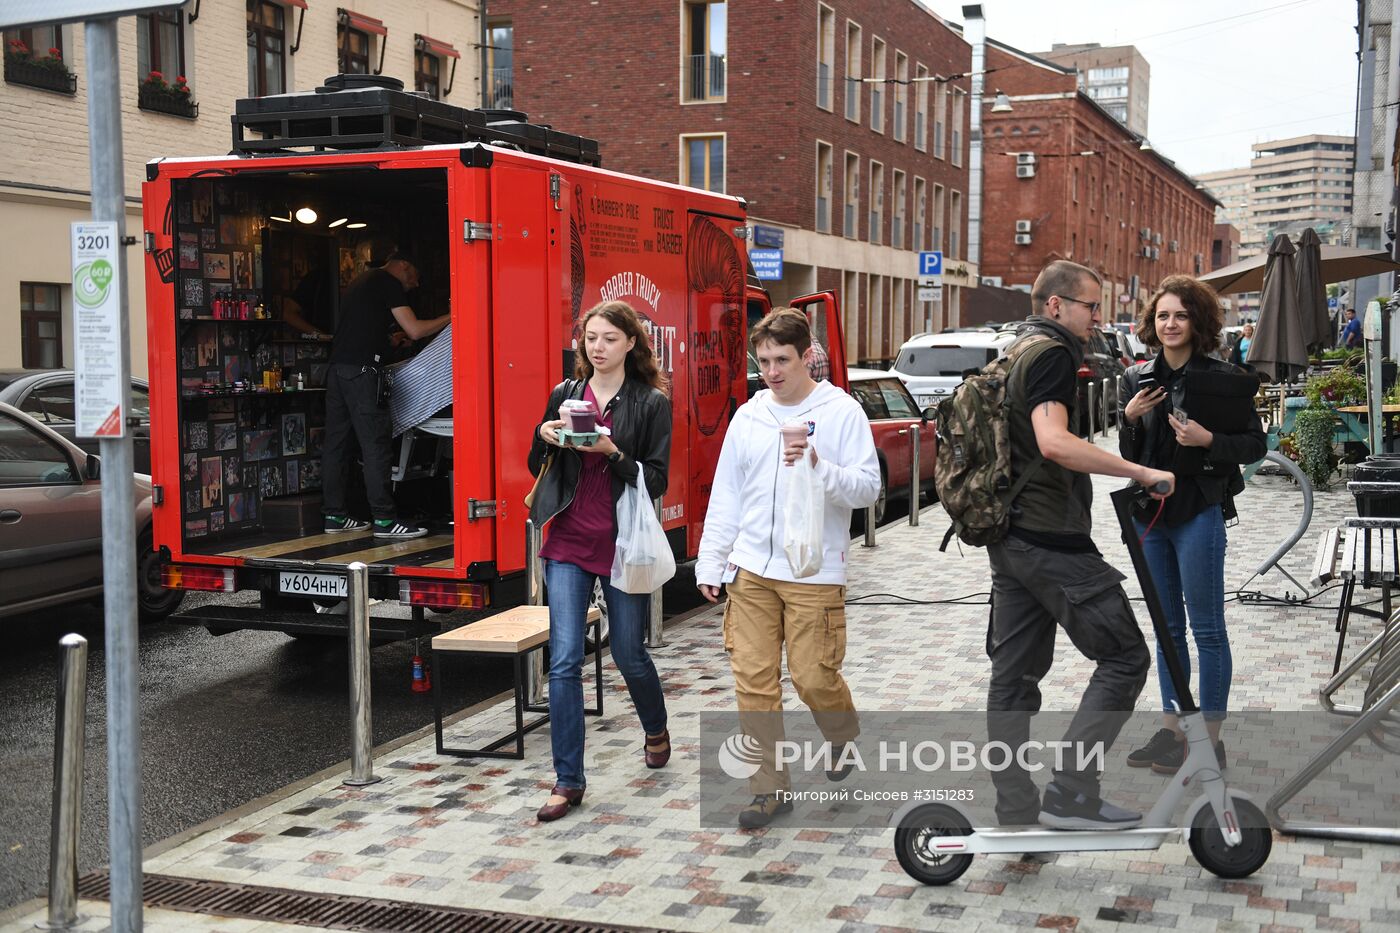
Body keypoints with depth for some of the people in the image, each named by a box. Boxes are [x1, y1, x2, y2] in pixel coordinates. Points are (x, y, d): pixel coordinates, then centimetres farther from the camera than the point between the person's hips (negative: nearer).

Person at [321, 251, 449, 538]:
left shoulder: (359, 282, 27)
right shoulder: (388, 283, -1)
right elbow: (415, 330, -6)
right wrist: (452, 317, 3)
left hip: (337, 367, 9)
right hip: (362, 369, -9)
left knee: (337, 442, 9)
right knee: (375, 445, -9)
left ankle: (334, 515, 11)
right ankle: (384, 519, -10)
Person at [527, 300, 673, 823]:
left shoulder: (651, 403, -3)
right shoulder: (564, 395, 7)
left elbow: (657, 480, -7)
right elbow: (538, 466, 14)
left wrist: (613, 453, -22)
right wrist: (544, 436, -7)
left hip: (622, 545, -2)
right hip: (568, 544, 2)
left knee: (629, 655, 12)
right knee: (564, 662, -4)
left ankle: (656, 731, 43)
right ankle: (568, 780, 4)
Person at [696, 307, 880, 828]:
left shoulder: (841, 413, -3)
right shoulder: (748, 417, 10)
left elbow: (868, 488, -8)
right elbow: (726, 497, 14)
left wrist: (819, 467, -24)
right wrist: (710, 563, 10)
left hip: (814, 573, -4)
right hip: (751, 570, 4)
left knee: (813, 675, -1)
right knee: (754, 678, 1)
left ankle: (843, 734, 33)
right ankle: (770, 789, 12)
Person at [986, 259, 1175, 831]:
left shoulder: (1011, 354, 19)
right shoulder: (1051, 354, -12)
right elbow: (1054, 442, -27)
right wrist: (1141, 473, -25)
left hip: (1009, 540, 10)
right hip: (1051, 540, -10)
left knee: (1014, 674, 10)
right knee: (1124, 658, -3)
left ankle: (1016, 813, 15)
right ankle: (1070, 795, -5)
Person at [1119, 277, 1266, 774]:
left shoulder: (1222, 377, -8)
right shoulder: (1138, 378, 7)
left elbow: (1256, 444, -6)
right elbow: (1129, 454, 10)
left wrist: (1209, 440, -21)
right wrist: (1129, 418, -9)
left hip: (1198, 511, -6)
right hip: (1148, 510, 6)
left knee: (1207, 628, 1)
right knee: (1167, 626, 14)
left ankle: (1209, 739, 9)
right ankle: (1171, 728, 24)